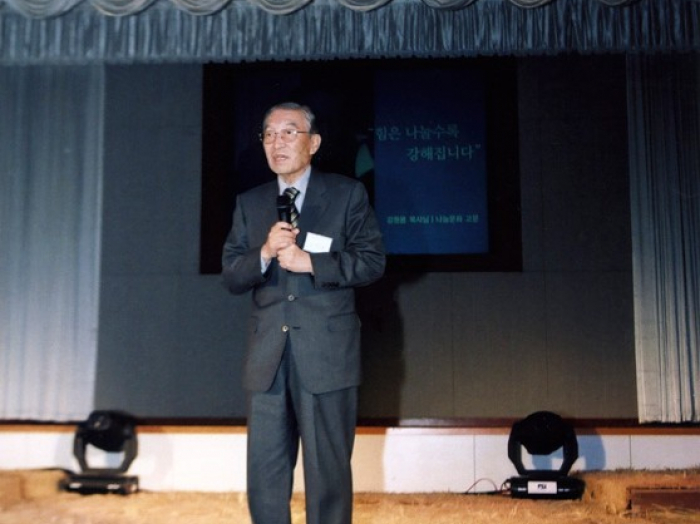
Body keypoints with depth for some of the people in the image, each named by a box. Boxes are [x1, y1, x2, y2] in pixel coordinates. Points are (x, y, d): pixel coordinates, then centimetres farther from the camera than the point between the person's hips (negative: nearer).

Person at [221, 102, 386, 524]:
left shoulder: (348, 194, 4)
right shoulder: (250, 203, 14)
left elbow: (373, 260, -4)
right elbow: (230, 276, 8)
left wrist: (310, 262, -15)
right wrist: (264, 254, -12)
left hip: (327, 353, -3)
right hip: (268, 357, 4)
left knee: (328, 469, 4)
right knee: (264, 471, 8)